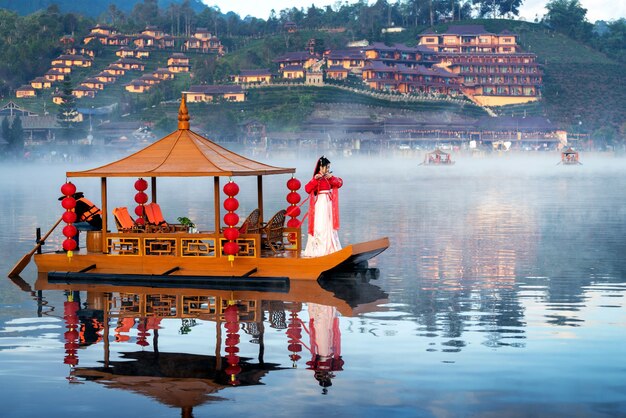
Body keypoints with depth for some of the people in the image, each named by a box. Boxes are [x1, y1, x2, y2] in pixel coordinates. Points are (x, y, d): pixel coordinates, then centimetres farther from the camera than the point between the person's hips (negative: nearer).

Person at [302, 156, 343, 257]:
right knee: (319, 226, -7)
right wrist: (315, 179, -26)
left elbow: (340, 183, -4)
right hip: (320, 204, -6)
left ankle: (329, 247, 16)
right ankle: (317, 248, -7)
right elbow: (307, 189, -17)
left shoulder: (329, 177, 9)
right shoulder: (316, 178, -6)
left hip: (329, 204, 6)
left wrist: (331, 178, -18)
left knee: (329, 225, 10)